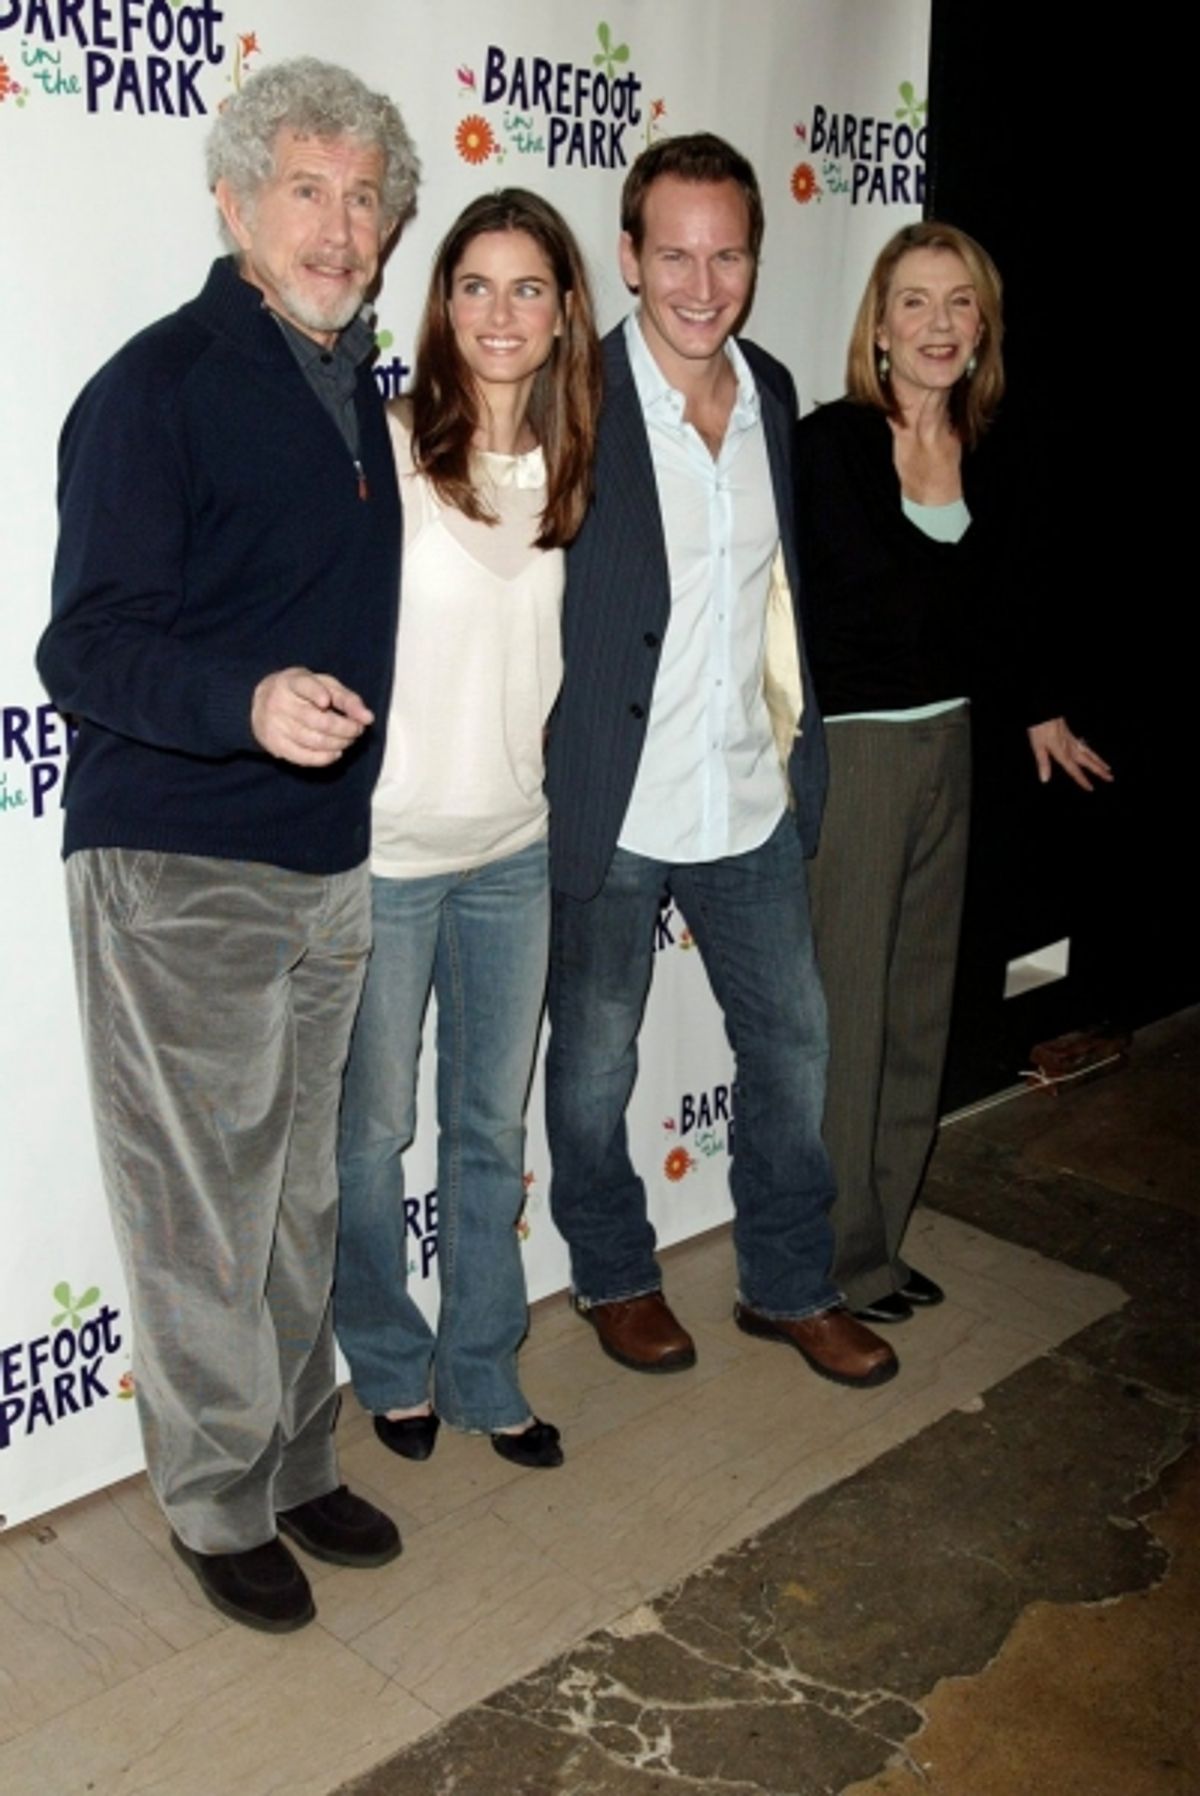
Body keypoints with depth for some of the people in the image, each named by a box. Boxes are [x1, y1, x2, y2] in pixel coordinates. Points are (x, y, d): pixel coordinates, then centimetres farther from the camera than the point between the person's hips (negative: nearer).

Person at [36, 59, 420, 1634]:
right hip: (179, 871, -7)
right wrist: (251, 703, -33)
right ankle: (219, 1506, 22)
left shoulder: (355, 387, 14)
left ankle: (297, 1463, 32)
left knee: (300, 1195, 16)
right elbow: (86, 647, -17)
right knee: (203, 1209, 3)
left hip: (332, 867, 7)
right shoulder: (158, 386, -10)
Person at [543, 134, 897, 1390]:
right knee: (594, 1069, 12)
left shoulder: (773, 394, 5)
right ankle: (615, 1276, 36)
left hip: (752, 803, 6)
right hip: (609, 811, -5)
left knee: (793, 1046, 15)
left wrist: (793, 733, 13)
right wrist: (539, 797, -14)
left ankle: (789, 1286, 35)